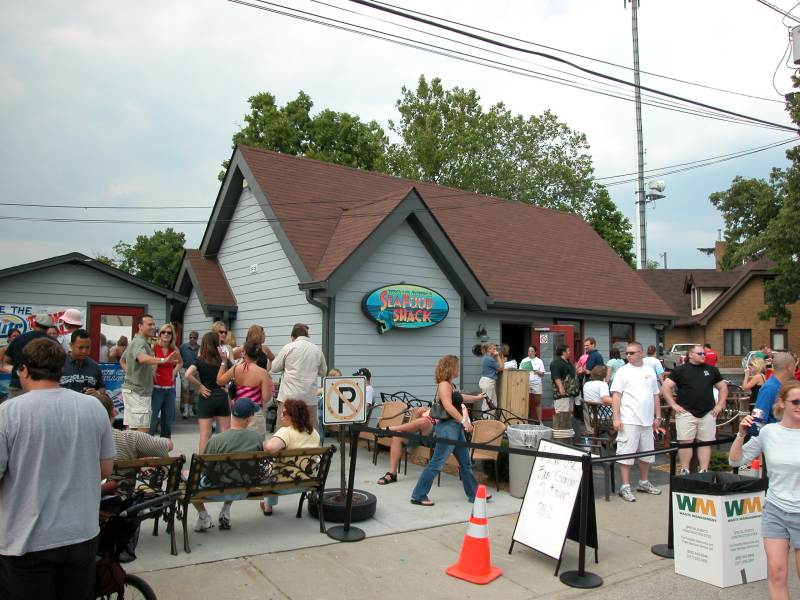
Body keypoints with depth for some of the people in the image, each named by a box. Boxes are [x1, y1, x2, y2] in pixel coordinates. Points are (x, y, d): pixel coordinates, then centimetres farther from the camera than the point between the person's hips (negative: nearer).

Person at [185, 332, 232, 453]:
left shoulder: (200, 361, -5)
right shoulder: (224, 360, 0)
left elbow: (188, 374, -19)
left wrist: (200, 386, -10)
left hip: (206, 397, -2)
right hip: (222, 397, 2)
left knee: (205, 434, 2)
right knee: (225, 433, 11)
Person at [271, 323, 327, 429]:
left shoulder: (288, 347, -1)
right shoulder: (317, 350, 5)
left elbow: (274, 368, 7)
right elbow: (323, 372, 17)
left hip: (289, 396, -2)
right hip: (310, 398, 2)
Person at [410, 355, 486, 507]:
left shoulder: (450, 385, 15)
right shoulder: (444, 385, -15)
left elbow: (459, 398, 35)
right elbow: (448, 406, -28)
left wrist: (477, 398, 45)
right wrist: (463, 421, -31)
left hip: (456, 427, 10)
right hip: (448, 427, -10)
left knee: (466, 463, 15)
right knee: (436, 463, -6)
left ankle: (474, 494, 24)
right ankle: (418, 496, 1)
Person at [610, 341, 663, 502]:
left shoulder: (650, 371, 11)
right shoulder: (623, 371, -4)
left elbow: (655, 396, 17)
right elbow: (616, 395, -8)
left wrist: (658, 417, 12)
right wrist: (616, 418, -14)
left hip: (647, 421, 6)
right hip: (629, 421, -5)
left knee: (647, 453, 15)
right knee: (626, 453, -4)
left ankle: (643, 482, 30)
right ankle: (625, 487, 2)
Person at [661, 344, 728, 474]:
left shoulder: (712, 370, 13)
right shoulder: (680, 370, 2)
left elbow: (723, 387, 19)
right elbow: (665, 387, -1)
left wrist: (720, 405, 9)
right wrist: (673, 405, -6)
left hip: (708, 413, 3)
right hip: (686, 413, -3)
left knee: (705, 443, 6)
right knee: (685, 442, -4)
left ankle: (704, 471, 11)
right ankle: (684, 471, 3)